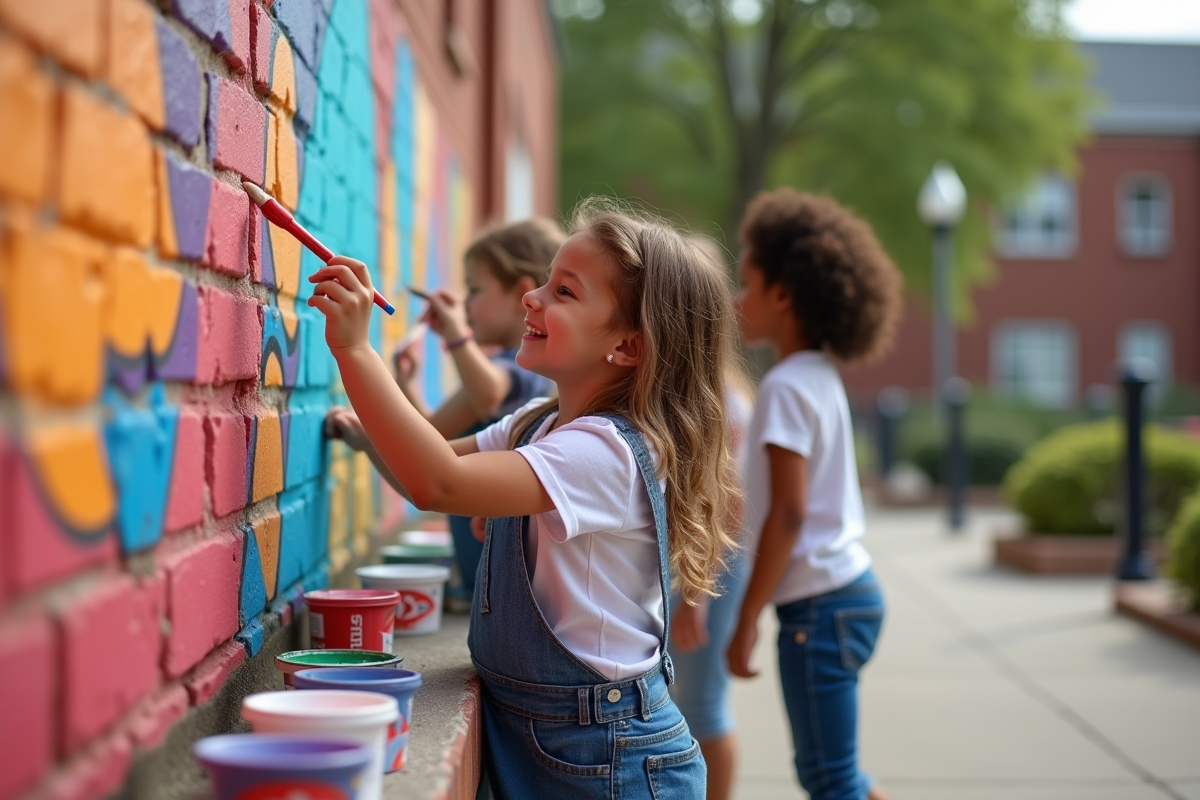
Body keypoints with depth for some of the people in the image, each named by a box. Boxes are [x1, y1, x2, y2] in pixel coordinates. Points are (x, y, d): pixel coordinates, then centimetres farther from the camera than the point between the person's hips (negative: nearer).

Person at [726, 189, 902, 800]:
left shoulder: (787, 386, -15)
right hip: (847, 589, 9)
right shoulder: (819, 377, 12)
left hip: (820, 603, -9)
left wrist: (747, 618, -17)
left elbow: (789, 513, -20)